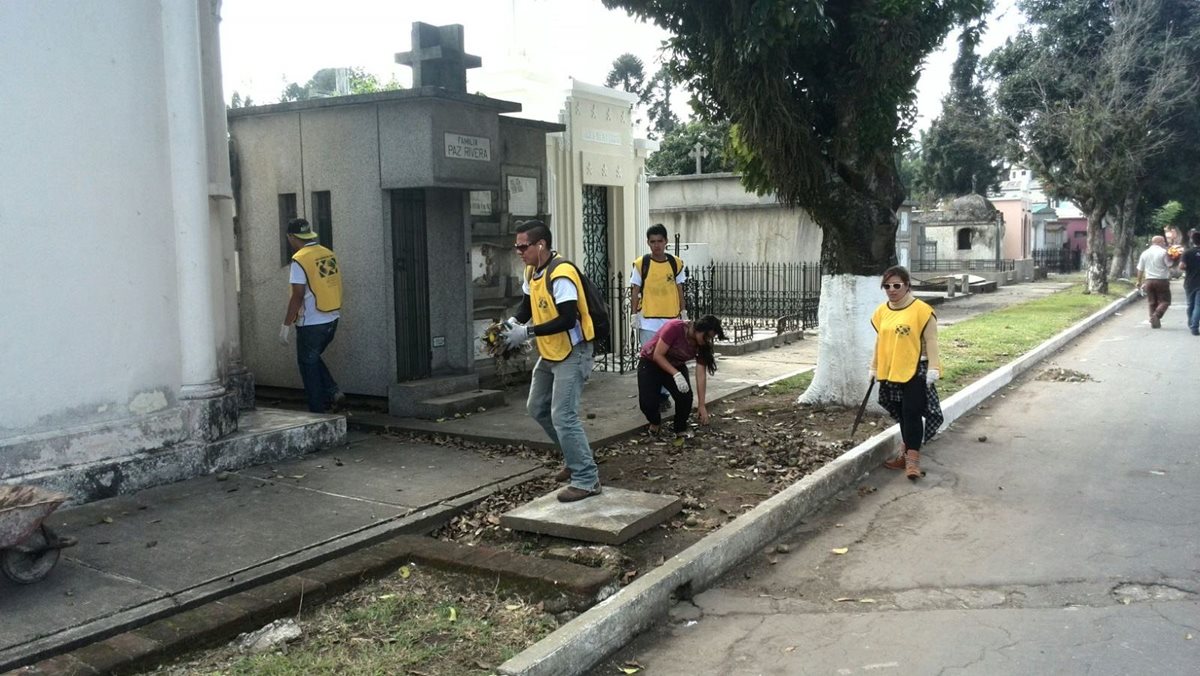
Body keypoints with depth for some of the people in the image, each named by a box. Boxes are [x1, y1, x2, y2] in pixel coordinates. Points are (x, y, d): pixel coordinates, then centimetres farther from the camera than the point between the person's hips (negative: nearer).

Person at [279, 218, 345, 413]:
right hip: (332, 319, 7)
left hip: (311, 324, -7)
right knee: (314, 359, 24)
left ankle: (318, 412, 10)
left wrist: (286, 325, -10)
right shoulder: (329, 255, 6)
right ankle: (333, 392, 10)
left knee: (308, 364, 7)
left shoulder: (299, 260, -15)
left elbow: (298, 296, -17)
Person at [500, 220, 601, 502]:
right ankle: (576, 457, 32)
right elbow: (528, 305, 16)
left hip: (572, 353, -10)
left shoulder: (561, 274, -26)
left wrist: (526, 333, -29)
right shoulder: (531, 271, 5)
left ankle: (586, 479, -6)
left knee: (563, 416, -14)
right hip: (549, 353, 10)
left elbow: (567, 320, -31)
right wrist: (513, 322, -6)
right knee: (537, 408, 18)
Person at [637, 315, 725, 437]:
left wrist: (702, 406, -15)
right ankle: (655, 422, 12)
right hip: (650, 363, -4)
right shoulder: (675, 327, -31)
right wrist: (676, 374, -37)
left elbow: (701, 375, -13)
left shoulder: (702, 345, -15)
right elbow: (657, 355, -27)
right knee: (647, 403, -23)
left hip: (676, 366, 4)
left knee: (685, 397, -22)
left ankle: (681, 429, 4)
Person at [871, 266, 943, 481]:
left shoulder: (921, 310, -11)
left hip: (915, 371, -6)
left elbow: (930, 341, -10)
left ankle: (913, 459, -3)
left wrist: (933, 368, -15)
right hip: (891, 372, 6)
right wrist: (874, 368, 16)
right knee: (901, 414, 15)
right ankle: (906, 453, 27)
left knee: (912, 413, -7)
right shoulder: (881, 311, 7)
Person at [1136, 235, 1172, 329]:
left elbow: (1140, 269, 11)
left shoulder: (1145, 253, 8)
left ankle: (1154, 322, 10)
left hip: (1148, 281, 5)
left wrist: (1139, 282, 18)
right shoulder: (1163, 252, -7)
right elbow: (1169, 266, -7)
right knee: (1165, 301, 2)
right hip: (1161, 280, -5)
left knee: (1152, 302, 11)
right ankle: (1156, 315, -20)